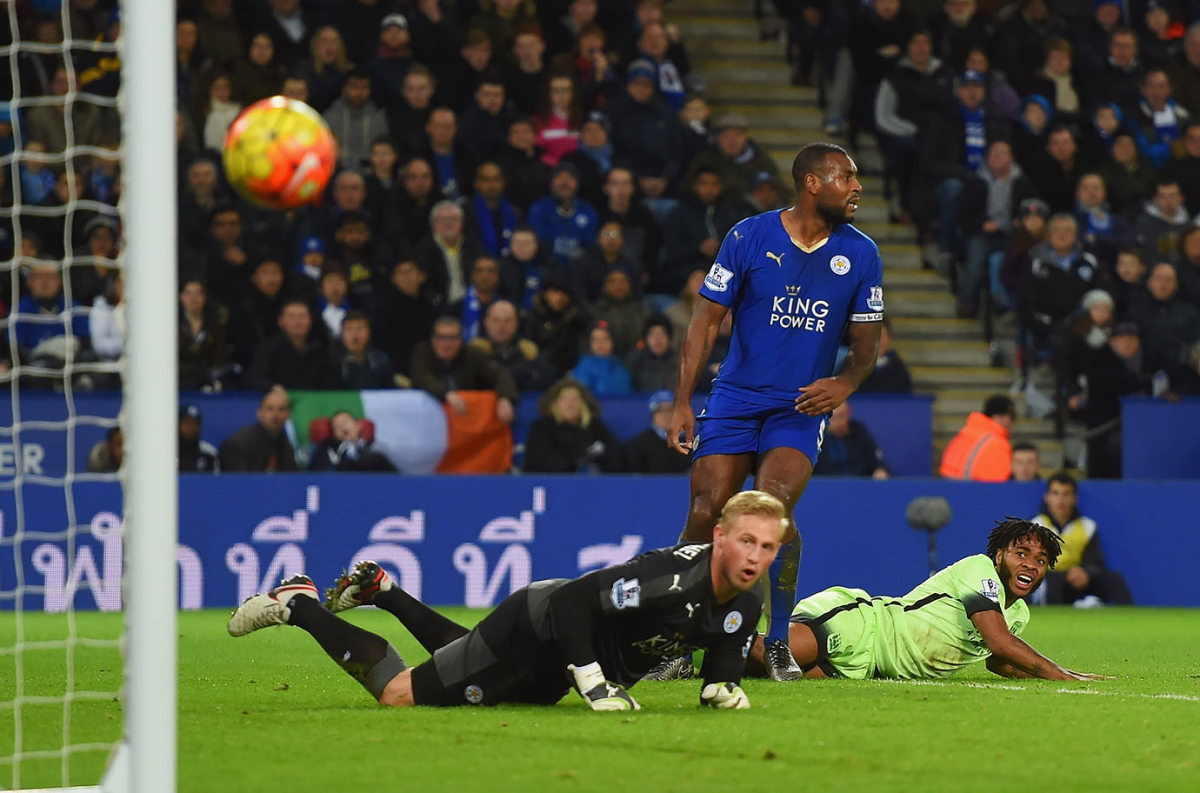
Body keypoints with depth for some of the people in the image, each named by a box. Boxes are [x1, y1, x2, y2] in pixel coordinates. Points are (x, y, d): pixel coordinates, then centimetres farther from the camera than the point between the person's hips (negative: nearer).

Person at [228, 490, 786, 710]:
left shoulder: (743, 609, -11)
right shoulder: (670, 576, -36)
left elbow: (722, 669, 3)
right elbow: (572, 602, -35)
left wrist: (722, 687, -20)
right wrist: (593, 684, -35)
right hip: (530, 633, -8)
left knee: (465, 655, 35)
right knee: (398, 693, 0)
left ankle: (382, 592, 49)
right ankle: (297, 605, 16)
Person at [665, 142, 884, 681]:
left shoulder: (860, 255, 2)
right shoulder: (749, 238, -5)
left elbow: (867, 342, 10)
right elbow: (706, 321, -2)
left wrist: (845, 382, -12)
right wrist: (682, 403, -8)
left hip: (802, 405, 0)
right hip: (735, 399, 0)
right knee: (706, 516, -9)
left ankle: (778, 646, -10)